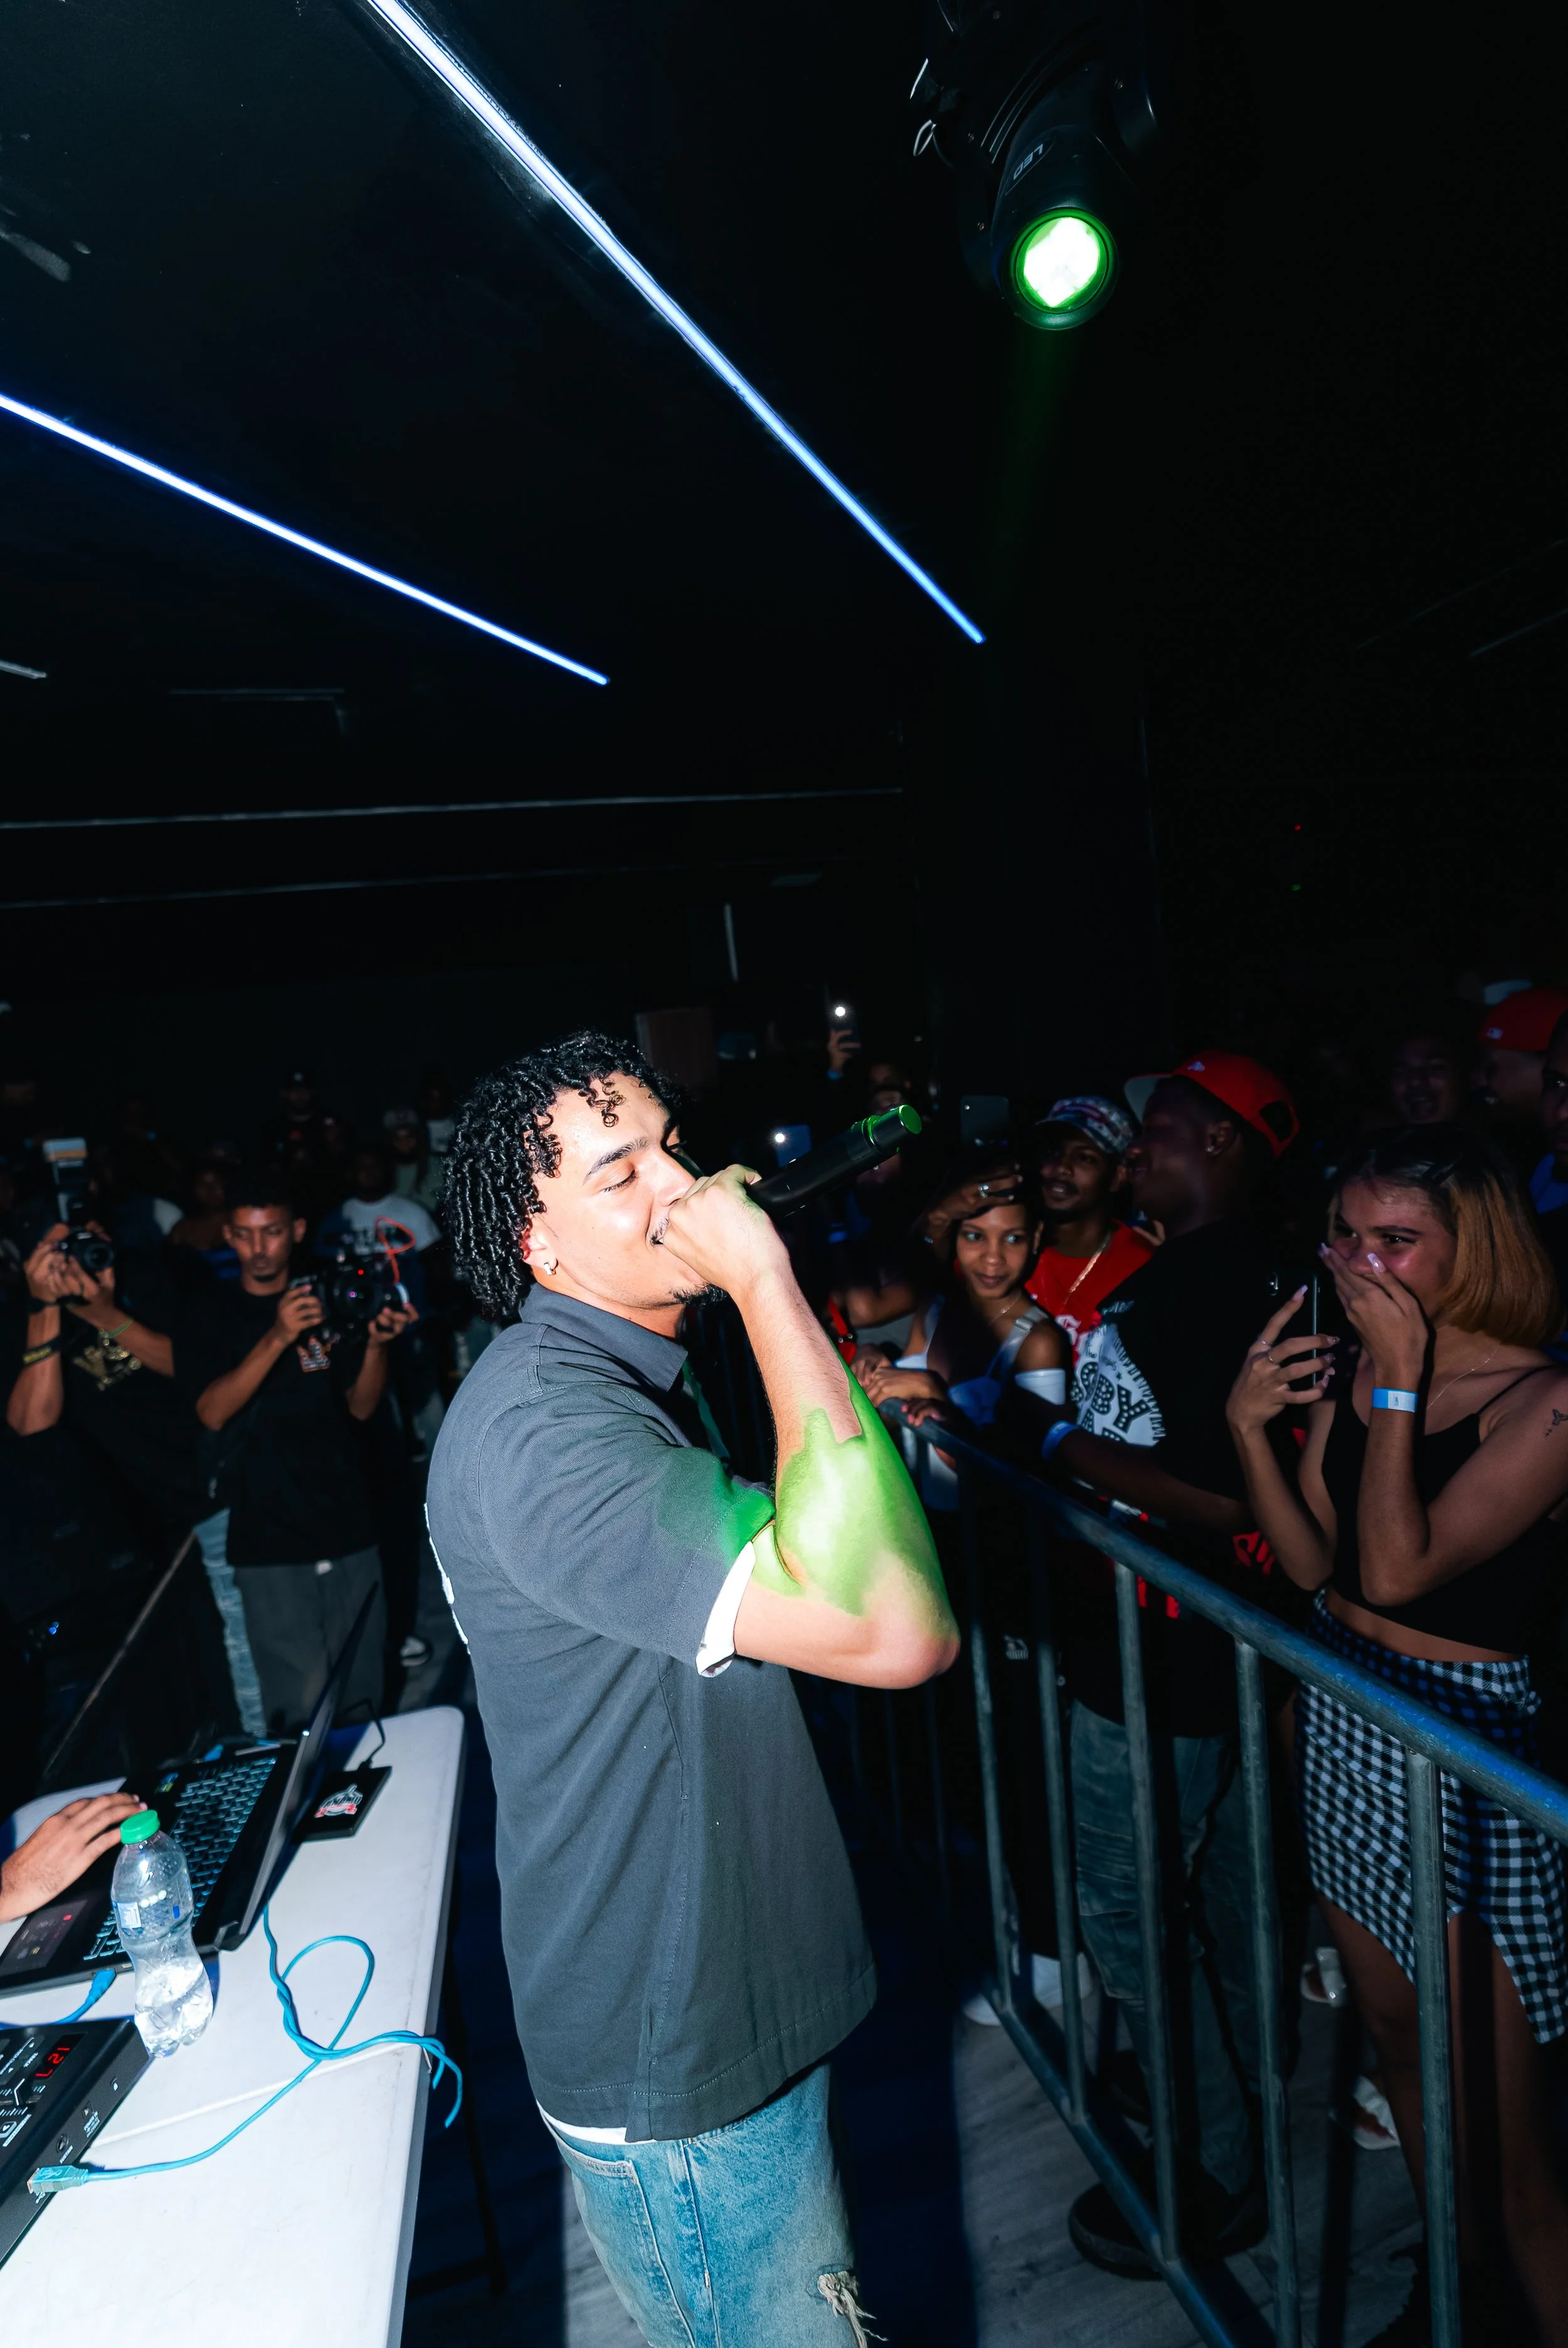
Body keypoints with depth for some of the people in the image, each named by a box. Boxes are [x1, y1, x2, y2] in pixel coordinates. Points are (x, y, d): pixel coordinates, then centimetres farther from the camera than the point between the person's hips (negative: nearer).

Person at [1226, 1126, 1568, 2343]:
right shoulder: (1351, 1363, 0)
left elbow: (1396, 1569, -25)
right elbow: (1315, 1562, 0)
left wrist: (1399, 1382, -23)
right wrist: (1249, 1427, -13)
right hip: (1345, 1721, 7)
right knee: (1400, 2041, 25)